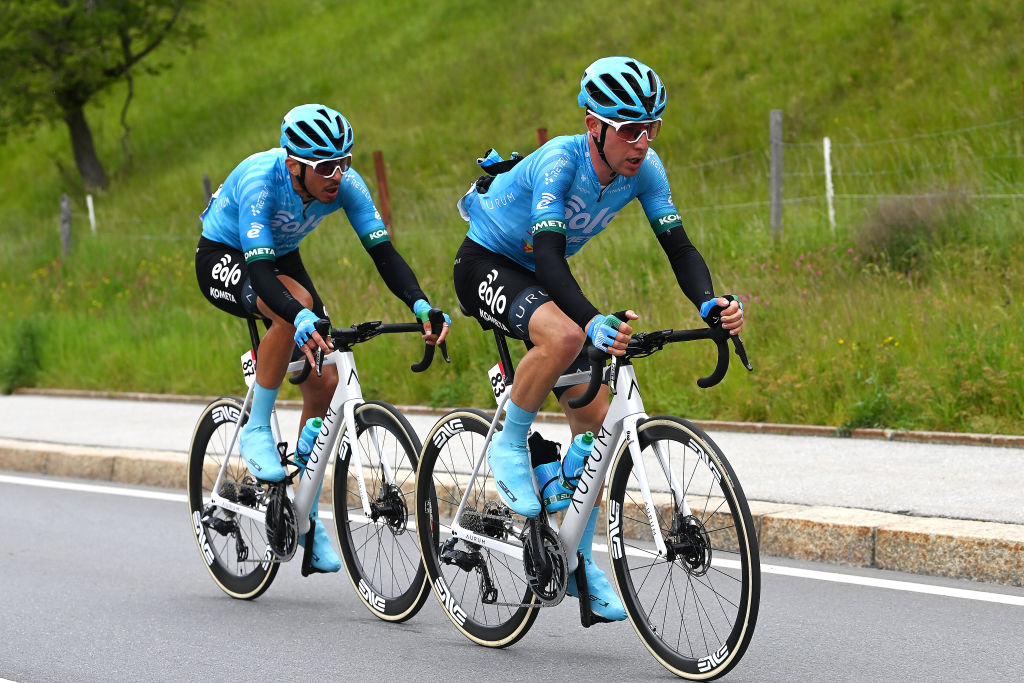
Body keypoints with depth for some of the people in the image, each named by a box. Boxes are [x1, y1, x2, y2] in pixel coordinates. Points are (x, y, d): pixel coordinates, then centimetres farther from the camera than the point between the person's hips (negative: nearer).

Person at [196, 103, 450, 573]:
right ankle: (256, 432, -20)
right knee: (295, 305, -37)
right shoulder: (260, 180, -36)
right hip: (224, 257, -5)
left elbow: (382, 251, -24)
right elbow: (260, 272, -44)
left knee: (325, 382, -6)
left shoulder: (345, 184, -22)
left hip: (281, 257, 6)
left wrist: (421, 306, -41)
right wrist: (303, 319, -61)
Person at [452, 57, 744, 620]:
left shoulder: (643, 168, -15)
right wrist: (593, 321, -57)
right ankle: (509, 446, -15)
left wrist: (710, 304, -37)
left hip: (542, 277, 7)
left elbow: (678, 247, -16)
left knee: (597, 421, -1)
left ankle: (578, 561, 12)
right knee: (563, 336, -38)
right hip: (487, 264, -7)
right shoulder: (559, 160, -32)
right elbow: (548, 253, -41)